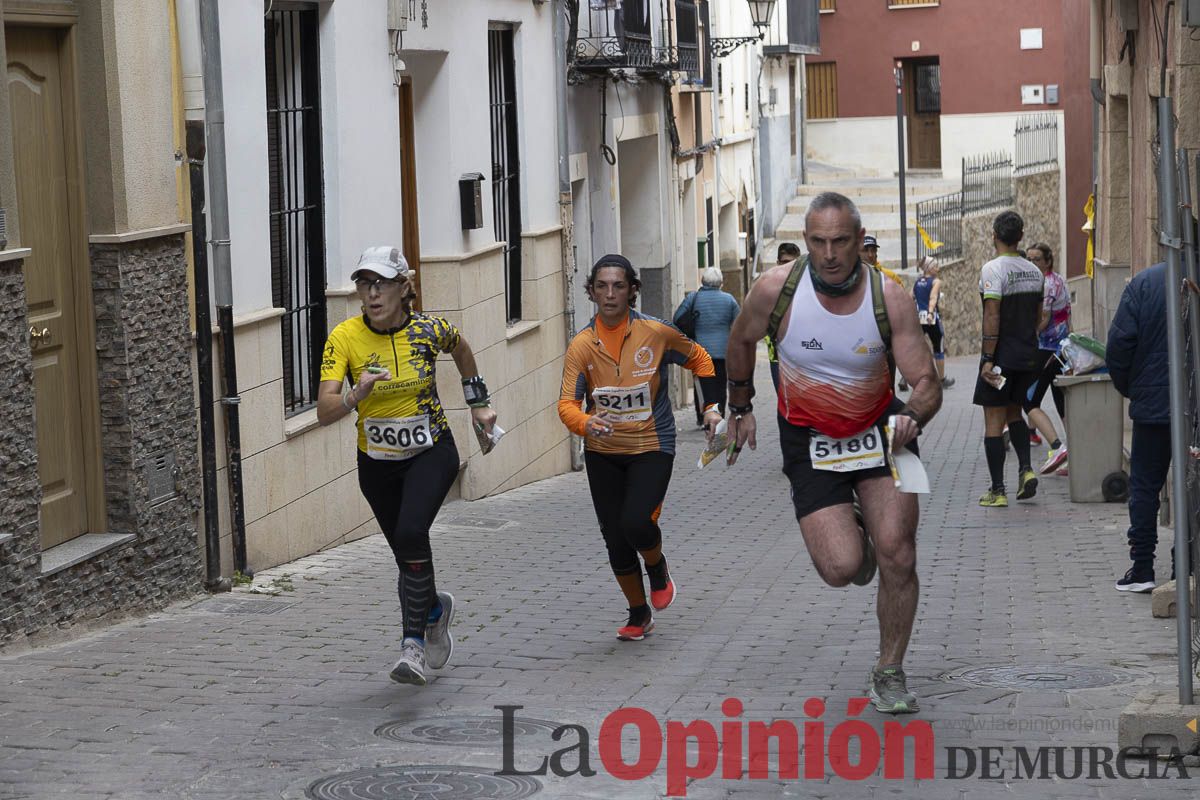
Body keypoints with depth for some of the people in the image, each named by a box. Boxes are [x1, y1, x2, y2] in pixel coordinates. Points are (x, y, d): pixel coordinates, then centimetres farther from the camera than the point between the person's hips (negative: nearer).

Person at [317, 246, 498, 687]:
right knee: (407, 555, 14)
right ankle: (434, 607, 48)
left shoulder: (429, 330, -15)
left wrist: (478, 403, 15)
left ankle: (413, 641, -16)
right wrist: (356, 396, -41)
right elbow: (324, 413, -22)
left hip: (431, 454, -2)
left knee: (410, 533, -27)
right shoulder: (344, 337, -16)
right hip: (377, 463, 2)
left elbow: (462, 349, 10)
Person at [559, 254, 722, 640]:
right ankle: (639, 614, 29)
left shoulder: (656, 333, -11)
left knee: (636, 522, -23)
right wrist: (585, 423, -37)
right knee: (615, 539, 6)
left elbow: (699, 360, 8)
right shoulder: (581, 345, -9)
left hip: (651, 447, -2)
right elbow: (567, 403, -15)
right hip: (602, 453, 2)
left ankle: (658, 568, 13)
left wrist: (711, 407, 3)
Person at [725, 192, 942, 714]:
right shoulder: (776, 291, -17)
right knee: (840, 568, -15)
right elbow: (741, 341, 5)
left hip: (879, 428, 0)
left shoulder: (890, 300, -17)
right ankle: (852, 535, 25)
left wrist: (912, 416, -38)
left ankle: (889, 673, 10)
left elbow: (927, 384, -16)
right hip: (809, 440, 0)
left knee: (897, 558, -12)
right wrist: (740, 409, 14)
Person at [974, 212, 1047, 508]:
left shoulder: (993, 270, -14)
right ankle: (1026, 469, 6)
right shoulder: (1034, 271, 8)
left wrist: (988, 358, -17)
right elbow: (1039, 316, 13)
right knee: (1014, 412, 23)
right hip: (1029, 356, 7)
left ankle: (997, 491, 0)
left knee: (994, 422, 0)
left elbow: (992, 317, -19)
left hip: (1001, 357, -7)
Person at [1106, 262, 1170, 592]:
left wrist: (1128, 388, 4)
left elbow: (1119, 342, -10)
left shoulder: (1144, 282, -7)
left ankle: (1142, 568, 5)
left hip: (1152, 404, -1)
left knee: (1144, 486, 8)